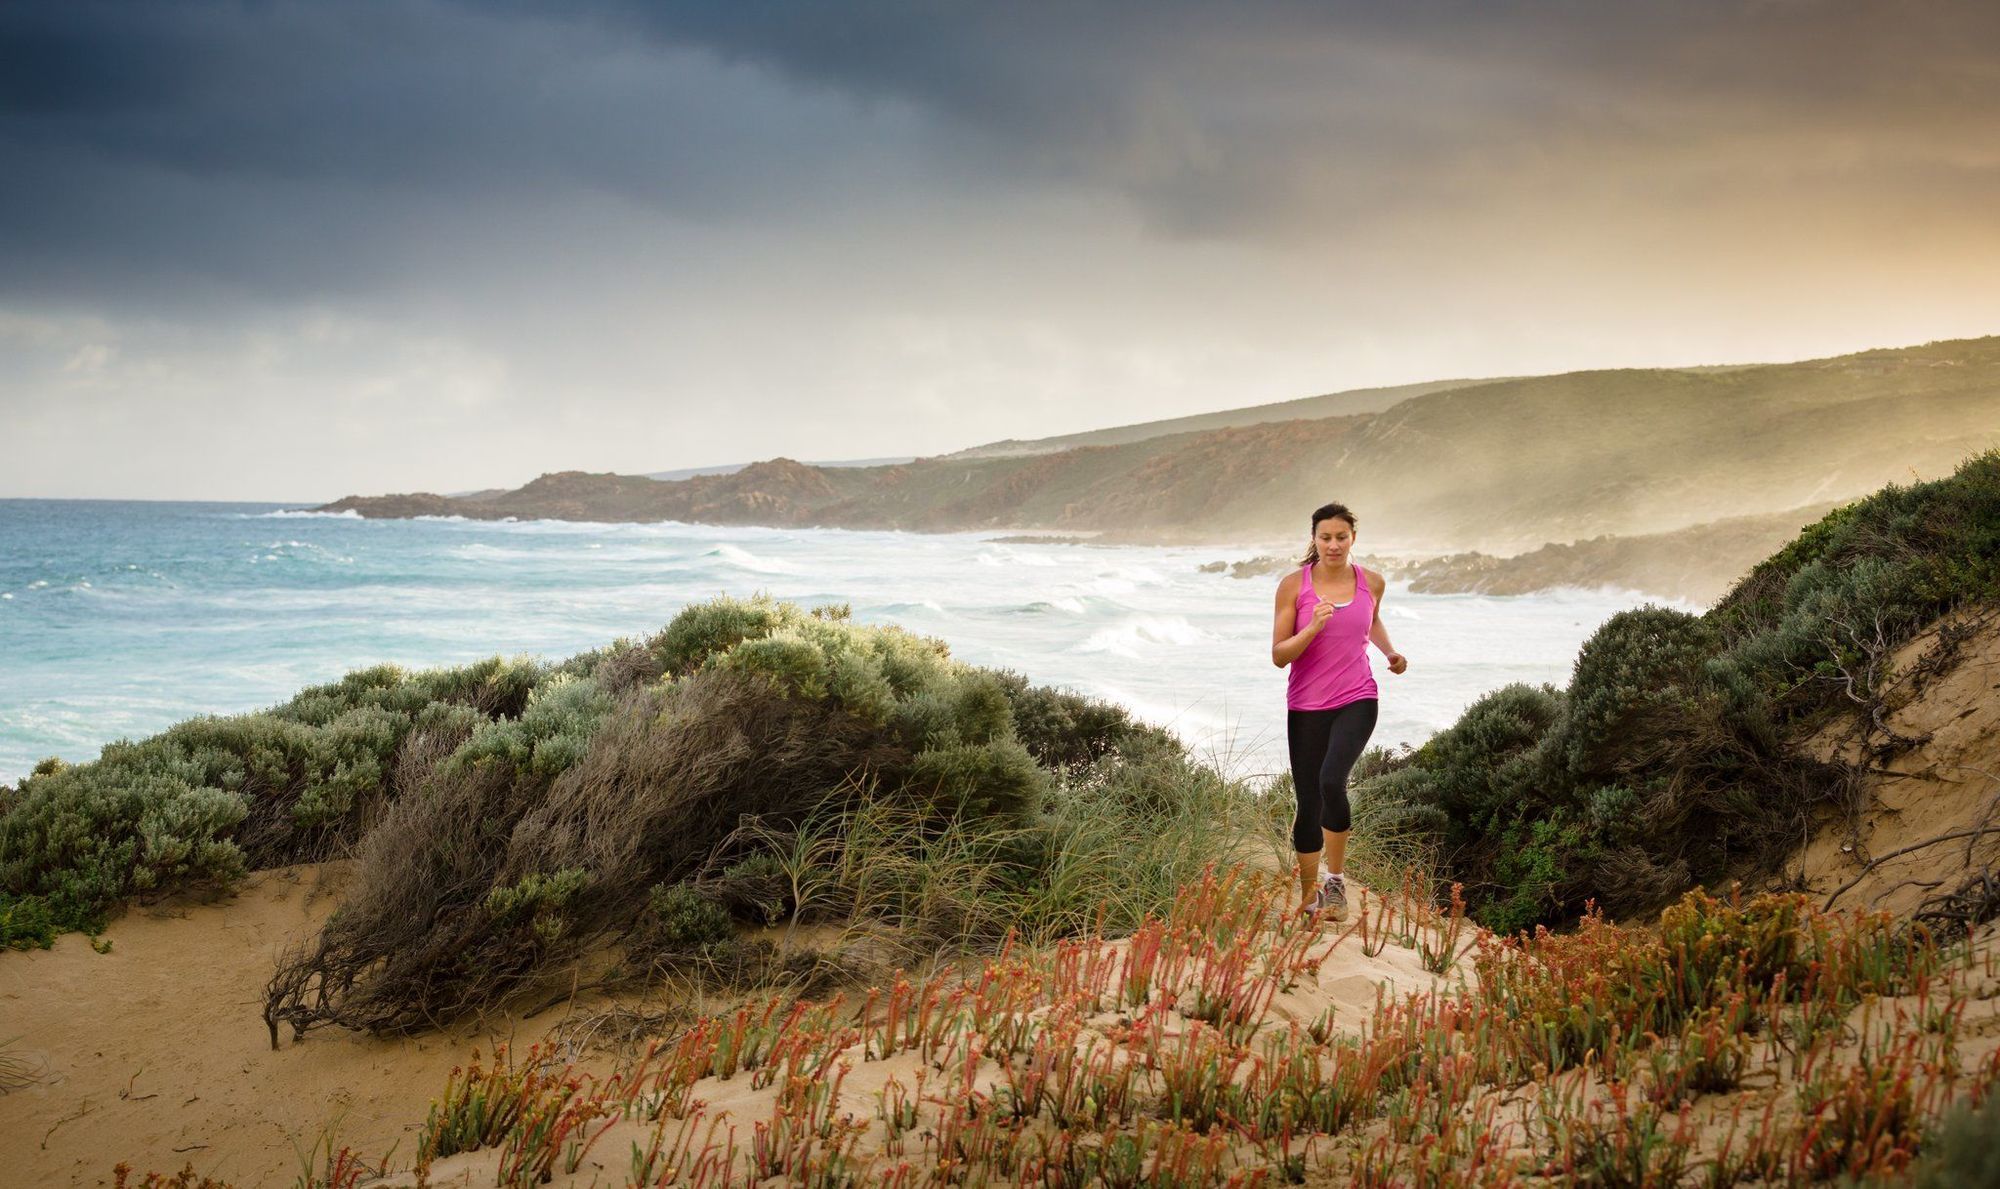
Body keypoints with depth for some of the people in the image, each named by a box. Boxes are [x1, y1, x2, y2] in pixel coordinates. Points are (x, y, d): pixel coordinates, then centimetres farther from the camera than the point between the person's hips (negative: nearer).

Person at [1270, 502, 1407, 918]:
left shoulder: (1371, 583, 4)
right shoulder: (1294, 585, -5)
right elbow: (1279, 655, -6)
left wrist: (1390, 651, 11)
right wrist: (1313, 628, -20)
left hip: (1356, 701, 0)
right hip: (1306, 707, 0)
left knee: (1332, 779, -26)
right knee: (1307, 803, 4)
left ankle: (1336, 879, -8)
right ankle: (1308, 893, 24)